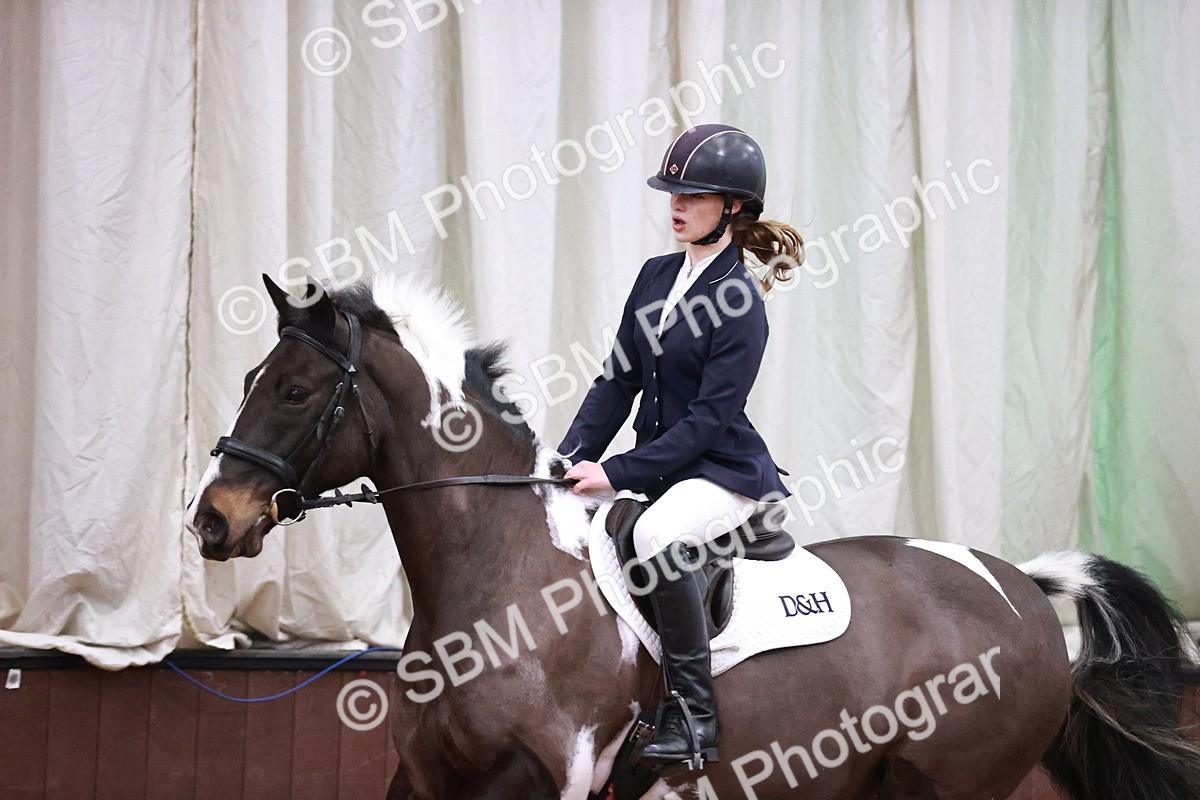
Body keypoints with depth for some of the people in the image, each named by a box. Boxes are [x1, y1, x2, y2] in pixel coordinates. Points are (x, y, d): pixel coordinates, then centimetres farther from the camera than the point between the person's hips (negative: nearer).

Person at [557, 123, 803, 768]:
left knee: (657, 533, -36)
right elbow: (617, 382, 9)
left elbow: (710, 419, -19)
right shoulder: (656, 277, 8)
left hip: (724, 471, -8)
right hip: (657, 467, 8)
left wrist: (616, 473, -23)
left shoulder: (738, 303, -14)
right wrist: (571, 459, -4)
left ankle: (693, 717, -28)